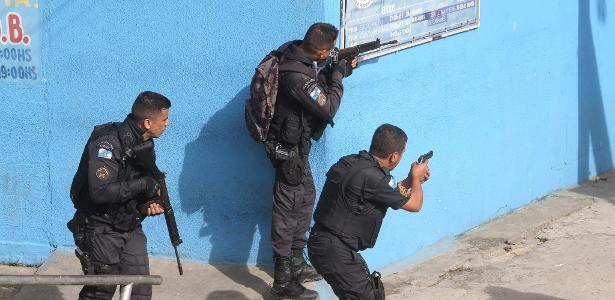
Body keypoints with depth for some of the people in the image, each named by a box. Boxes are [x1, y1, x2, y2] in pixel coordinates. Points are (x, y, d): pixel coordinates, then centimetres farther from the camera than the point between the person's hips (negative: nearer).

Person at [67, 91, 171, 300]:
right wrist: (143, 184, -29)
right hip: (101, 230, -7)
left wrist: (150, 204, -8)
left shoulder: (144, 146, 4)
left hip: (130, 228, 7)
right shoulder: (108, 143, -23)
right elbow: (101, 192, -34)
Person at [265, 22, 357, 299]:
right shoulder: (297, 77, -34)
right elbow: (328, 109, -24)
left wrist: (341, 68, -2)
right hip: (289, 148, -10)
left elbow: (317, 76, 12)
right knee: (288, 209, -1)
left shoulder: (295, 50, -7)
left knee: (306, 198, 21)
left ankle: (296, 263, 35)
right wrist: (337, 78, -12)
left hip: (296, 143, 10)